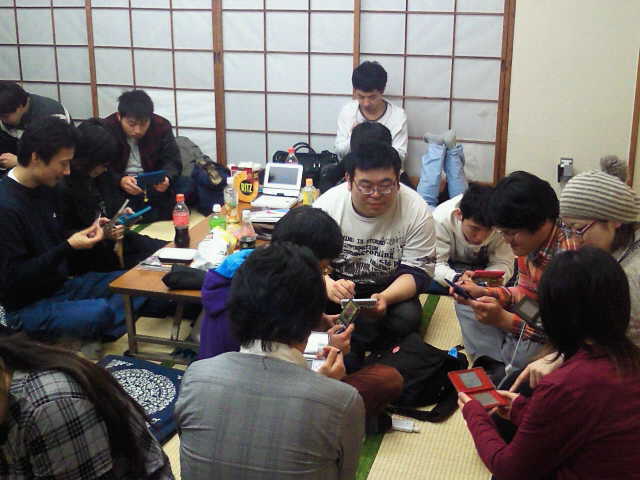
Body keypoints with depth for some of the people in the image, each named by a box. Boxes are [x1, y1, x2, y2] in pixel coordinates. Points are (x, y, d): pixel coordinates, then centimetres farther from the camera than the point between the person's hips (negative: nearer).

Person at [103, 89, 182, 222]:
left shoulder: (162, 126, -4)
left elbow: (172, 162, -4)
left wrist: (166, 178, -28)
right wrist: (120, 181, -33)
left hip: (154, 185, 2)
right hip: (118, 187, -2)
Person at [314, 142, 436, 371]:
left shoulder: (416, 210, -15)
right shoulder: (327, 204, -14)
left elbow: (417, 272, -13)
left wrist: (385, 298, -34)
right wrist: (328, 286, -38)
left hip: (390, 289, 0)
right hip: (338, 282, 0)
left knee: (407, 317, -30)